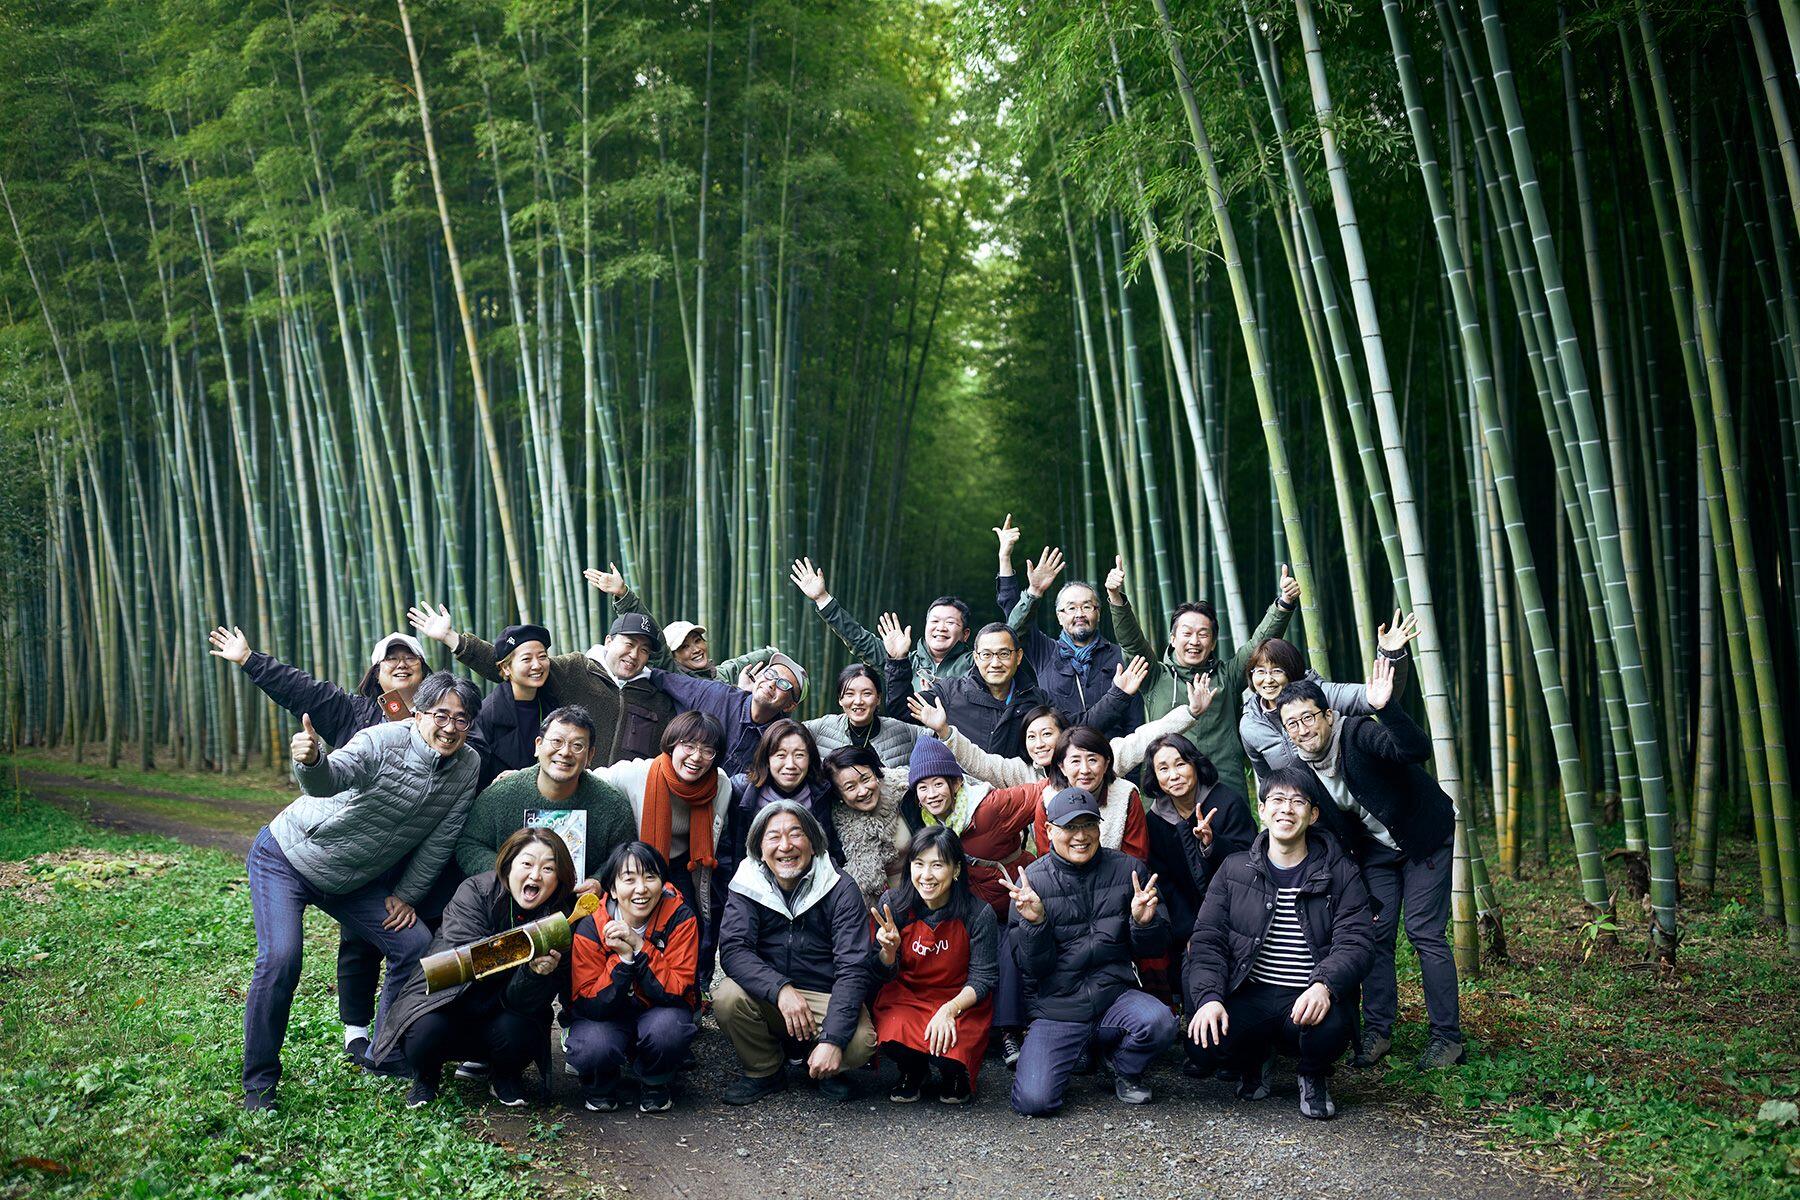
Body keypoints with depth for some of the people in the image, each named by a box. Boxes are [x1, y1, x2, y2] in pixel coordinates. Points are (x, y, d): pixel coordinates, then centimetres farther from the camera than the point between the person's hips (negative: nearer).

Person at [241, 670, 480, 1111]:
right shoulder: (384, 741, -28)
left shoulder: (467, 767, -10)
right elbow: (332, 778, -47)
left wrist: (407, 895, 0)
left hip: (351, 880, 6)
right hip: (287, 856, -6)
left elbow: (440, 840, -1)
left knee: (416, 944, -2)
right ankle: (259, 1083, -3)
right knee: (280, 959, -21)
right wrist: (312, 761, -69)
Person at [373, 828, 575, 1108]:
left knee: (515, 1031, -31)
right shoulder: (475, 891, -15)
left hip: (505, 1011, 1)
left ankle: (506, 1076, 6)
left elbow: (530, 1002, -17)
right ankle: (426, 1075, 7)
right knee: (427, 1030, -31)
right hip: (446, 995, -1)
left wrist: (539, 974, -41)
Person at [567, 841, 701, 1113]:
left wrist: (639, 947, -34)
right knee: (591, 1047, -32)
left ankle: (654, 1083, 1)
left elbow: (678, 991, -24)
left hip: (660, 1011, 0)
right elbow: (587, 1006, -21)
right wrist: (623, 957, -34)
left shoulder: (680, 917, -18)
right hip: (606, 1017, 0)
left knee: (669, 1027, -34)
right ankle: (600, 1081, 6)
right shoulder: (590, 928, -18)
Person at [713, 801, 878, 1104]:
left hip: (826, 998, -2)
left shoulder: (840, 890, -11)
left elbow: (853, 969, -18)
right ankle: (763, 1072, 1)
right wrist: (780, 989, -35)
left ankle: (826, 1071, 8)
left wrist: (832, 1039, -30)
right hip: (767, 996, 2)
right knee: (728, 996, -28)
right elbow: (732, 950, -18)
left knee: (859, 1043, -30)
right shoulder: (746, 887, -5)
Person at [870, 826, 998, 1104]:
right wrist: (888, 950, -25)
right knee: (894, 1037, -30)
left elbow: (982, 978, -7)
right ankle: (913, 1071, 8)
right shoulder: (892, 904, -10)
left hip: (961, 1001, -1)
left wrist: (950, 1009, -24)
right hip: (905, 996, 1)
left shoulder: (979, 914, -16)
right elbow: (885, 976, -2)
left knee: (947, 1049, -30)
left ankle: (953, 1074, 11)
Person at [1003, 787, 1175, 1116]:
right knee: (1033, 1102, -19)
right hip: (1056, 1007, -1)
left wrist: (1144, 922, -15)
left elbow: (1154, 949, 7)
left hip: (1114, 994, 1)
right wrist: (1034, 922, -23)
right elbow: (1033, 969, -5)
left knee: (1159, 1022, -31)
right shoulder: (1031, 881, -4)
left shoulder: (1127, 869, 1)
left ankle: (1126, 1072, 5)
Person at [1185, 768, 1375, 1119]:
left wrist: (1324, 986, -29)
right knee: (1203, 1041, -27)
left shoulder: (1339, 873, 3)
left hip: (1309, 1000, -1)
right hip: (1250, 996, 1)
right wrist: (1209, 997, -17)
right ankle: (1255, 1061, 12)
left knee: (1330, 1028, -36)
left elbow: (1355, 944, -7)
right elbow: (1207, 941, 3)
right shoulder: (1234, 870, 8)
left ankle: (1314, 1078, 4)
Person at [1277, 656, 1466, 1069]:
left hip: (1424, 837, -5)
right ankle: (1377, 1030, 12)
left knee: (1425, 933, -7)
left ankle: (1448, 1036, 2)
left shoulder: (1359, 733, -27)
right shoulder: (1300, 766, -9)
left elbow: (1418, 750, -46)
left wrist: (1386, 709, -59)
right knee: (1376, 933, 1)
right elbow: (1327, 828, 2)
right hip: (1375, 847, 5)